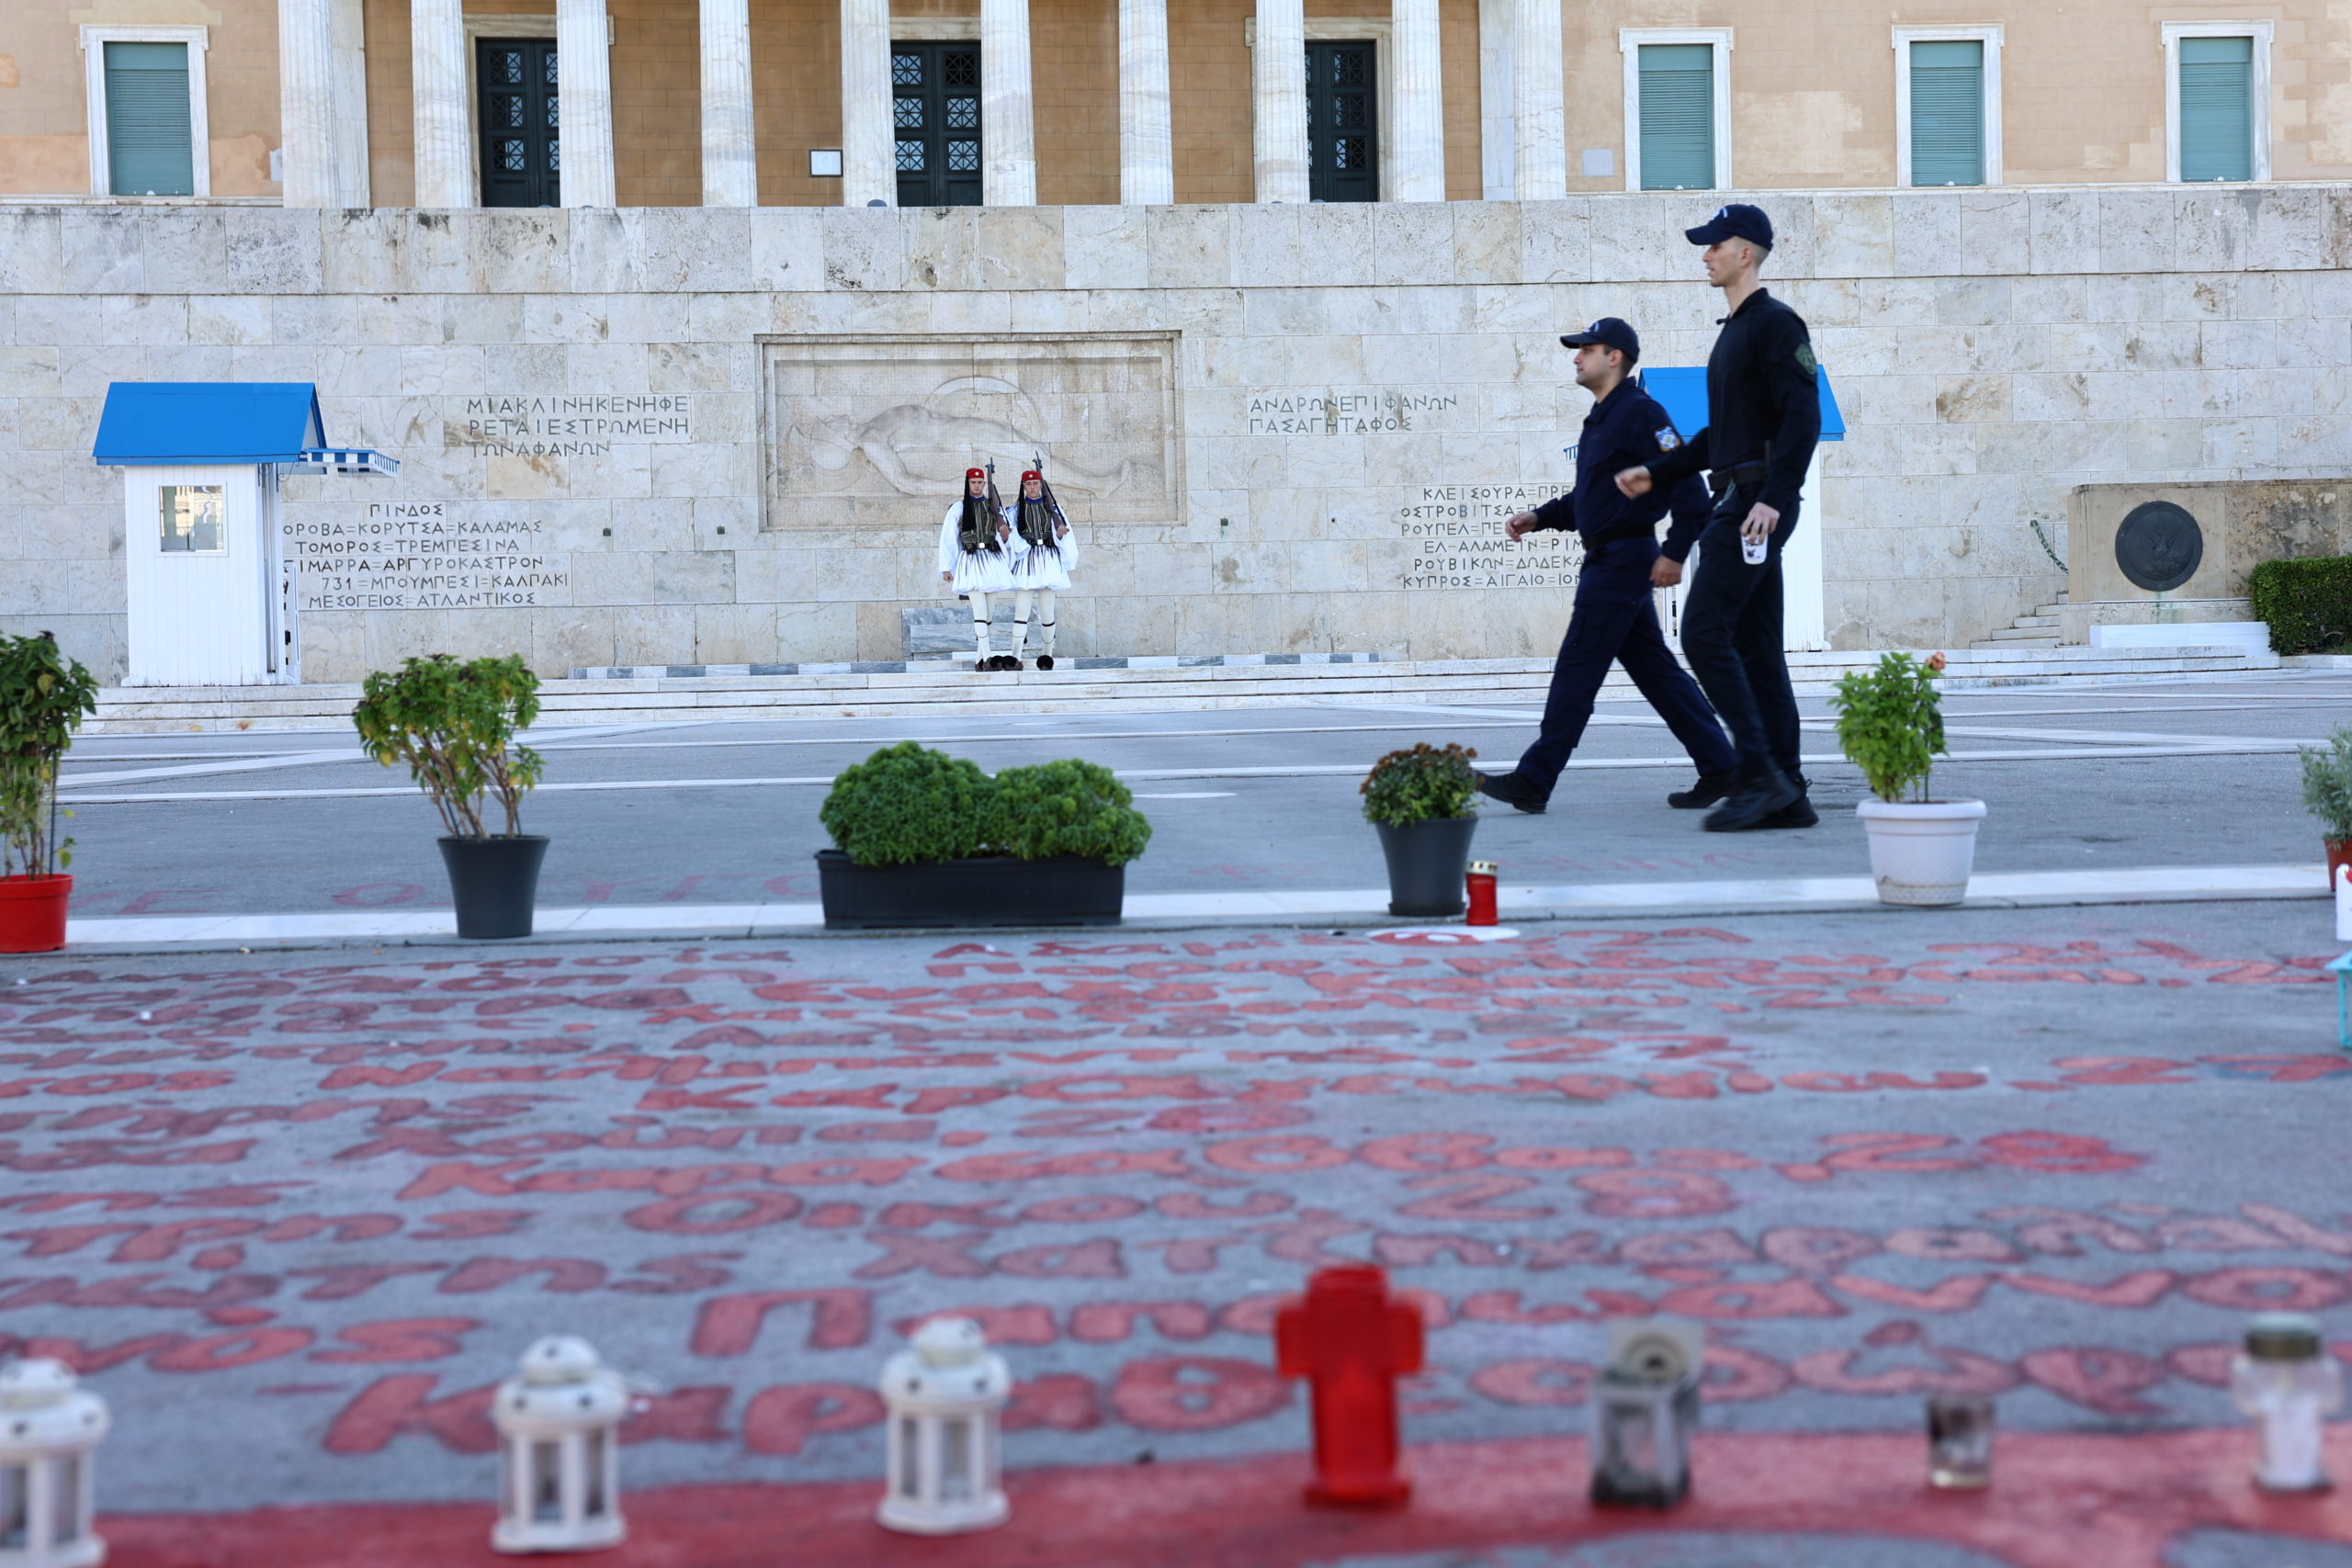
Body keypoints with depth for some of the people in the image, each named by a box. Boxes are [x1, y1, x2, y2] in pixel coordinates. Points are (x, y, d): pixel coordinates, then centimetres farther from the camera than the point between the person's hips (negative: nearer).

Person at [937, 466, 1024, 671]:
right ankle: (987, 657, -19)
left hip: (991, 560, 4)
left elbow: (1005, 534, 16)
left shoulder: (994, 507, 10)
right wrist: (946, 568, 0)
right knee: (980, 611, -13)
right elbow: (947, 539, 2)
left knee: (987, 611, 6)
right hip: (970, 560, -4)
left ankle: (981, 658, 13)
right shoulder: (958, 508, 2)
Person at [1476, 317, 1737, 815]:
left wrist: (1674, 553, -21)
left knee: (1577, 669, -8)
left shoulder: (1640, 413, -13)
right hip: (1606, 560, 10)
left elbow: (1687, 485, -18)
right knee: (1654, 669, 11)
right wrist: (1538, 518, 13)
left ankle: (1534, 780, -5)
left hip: (1623, 560, -10)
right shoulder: (1600, 419, 18)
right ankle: (1719, 769, 14)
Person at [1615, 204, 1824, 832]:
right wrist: (1655, 473, 24)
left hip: (1759, 504, -10)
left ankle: (1760, 775, -13)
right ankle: (1786, 793, 9)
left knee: (1704, 632, -14)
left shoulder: (1776, 324, -8)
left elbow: (1802, 418, -17)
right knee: (1755, 647, 8)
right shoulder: (1733, 331, 22)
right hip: (1738, 503, 10)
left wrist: (1773, 498, -25)